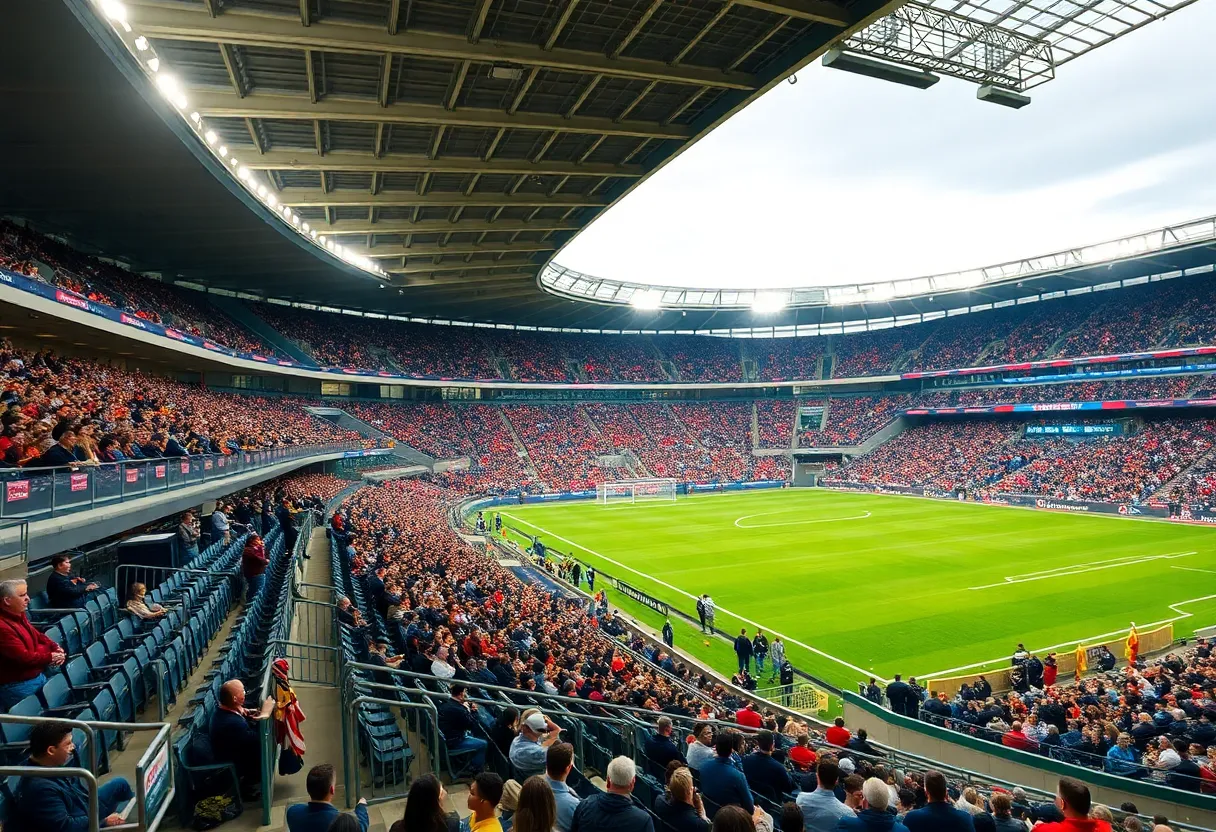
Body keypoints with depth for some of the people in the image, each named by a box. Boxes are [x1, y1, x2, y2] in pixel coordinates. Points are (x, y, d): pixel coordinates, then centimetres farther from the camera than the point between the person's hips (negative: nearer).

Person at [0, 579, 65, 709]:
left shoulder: (18, 615, 3)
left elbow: (36, 635, 15)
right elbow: (24, 658, -25)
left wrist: (55, 648, -1)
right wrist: (50, 657, -11)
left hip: (39, 676, 9)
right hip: (19, 686, -9)